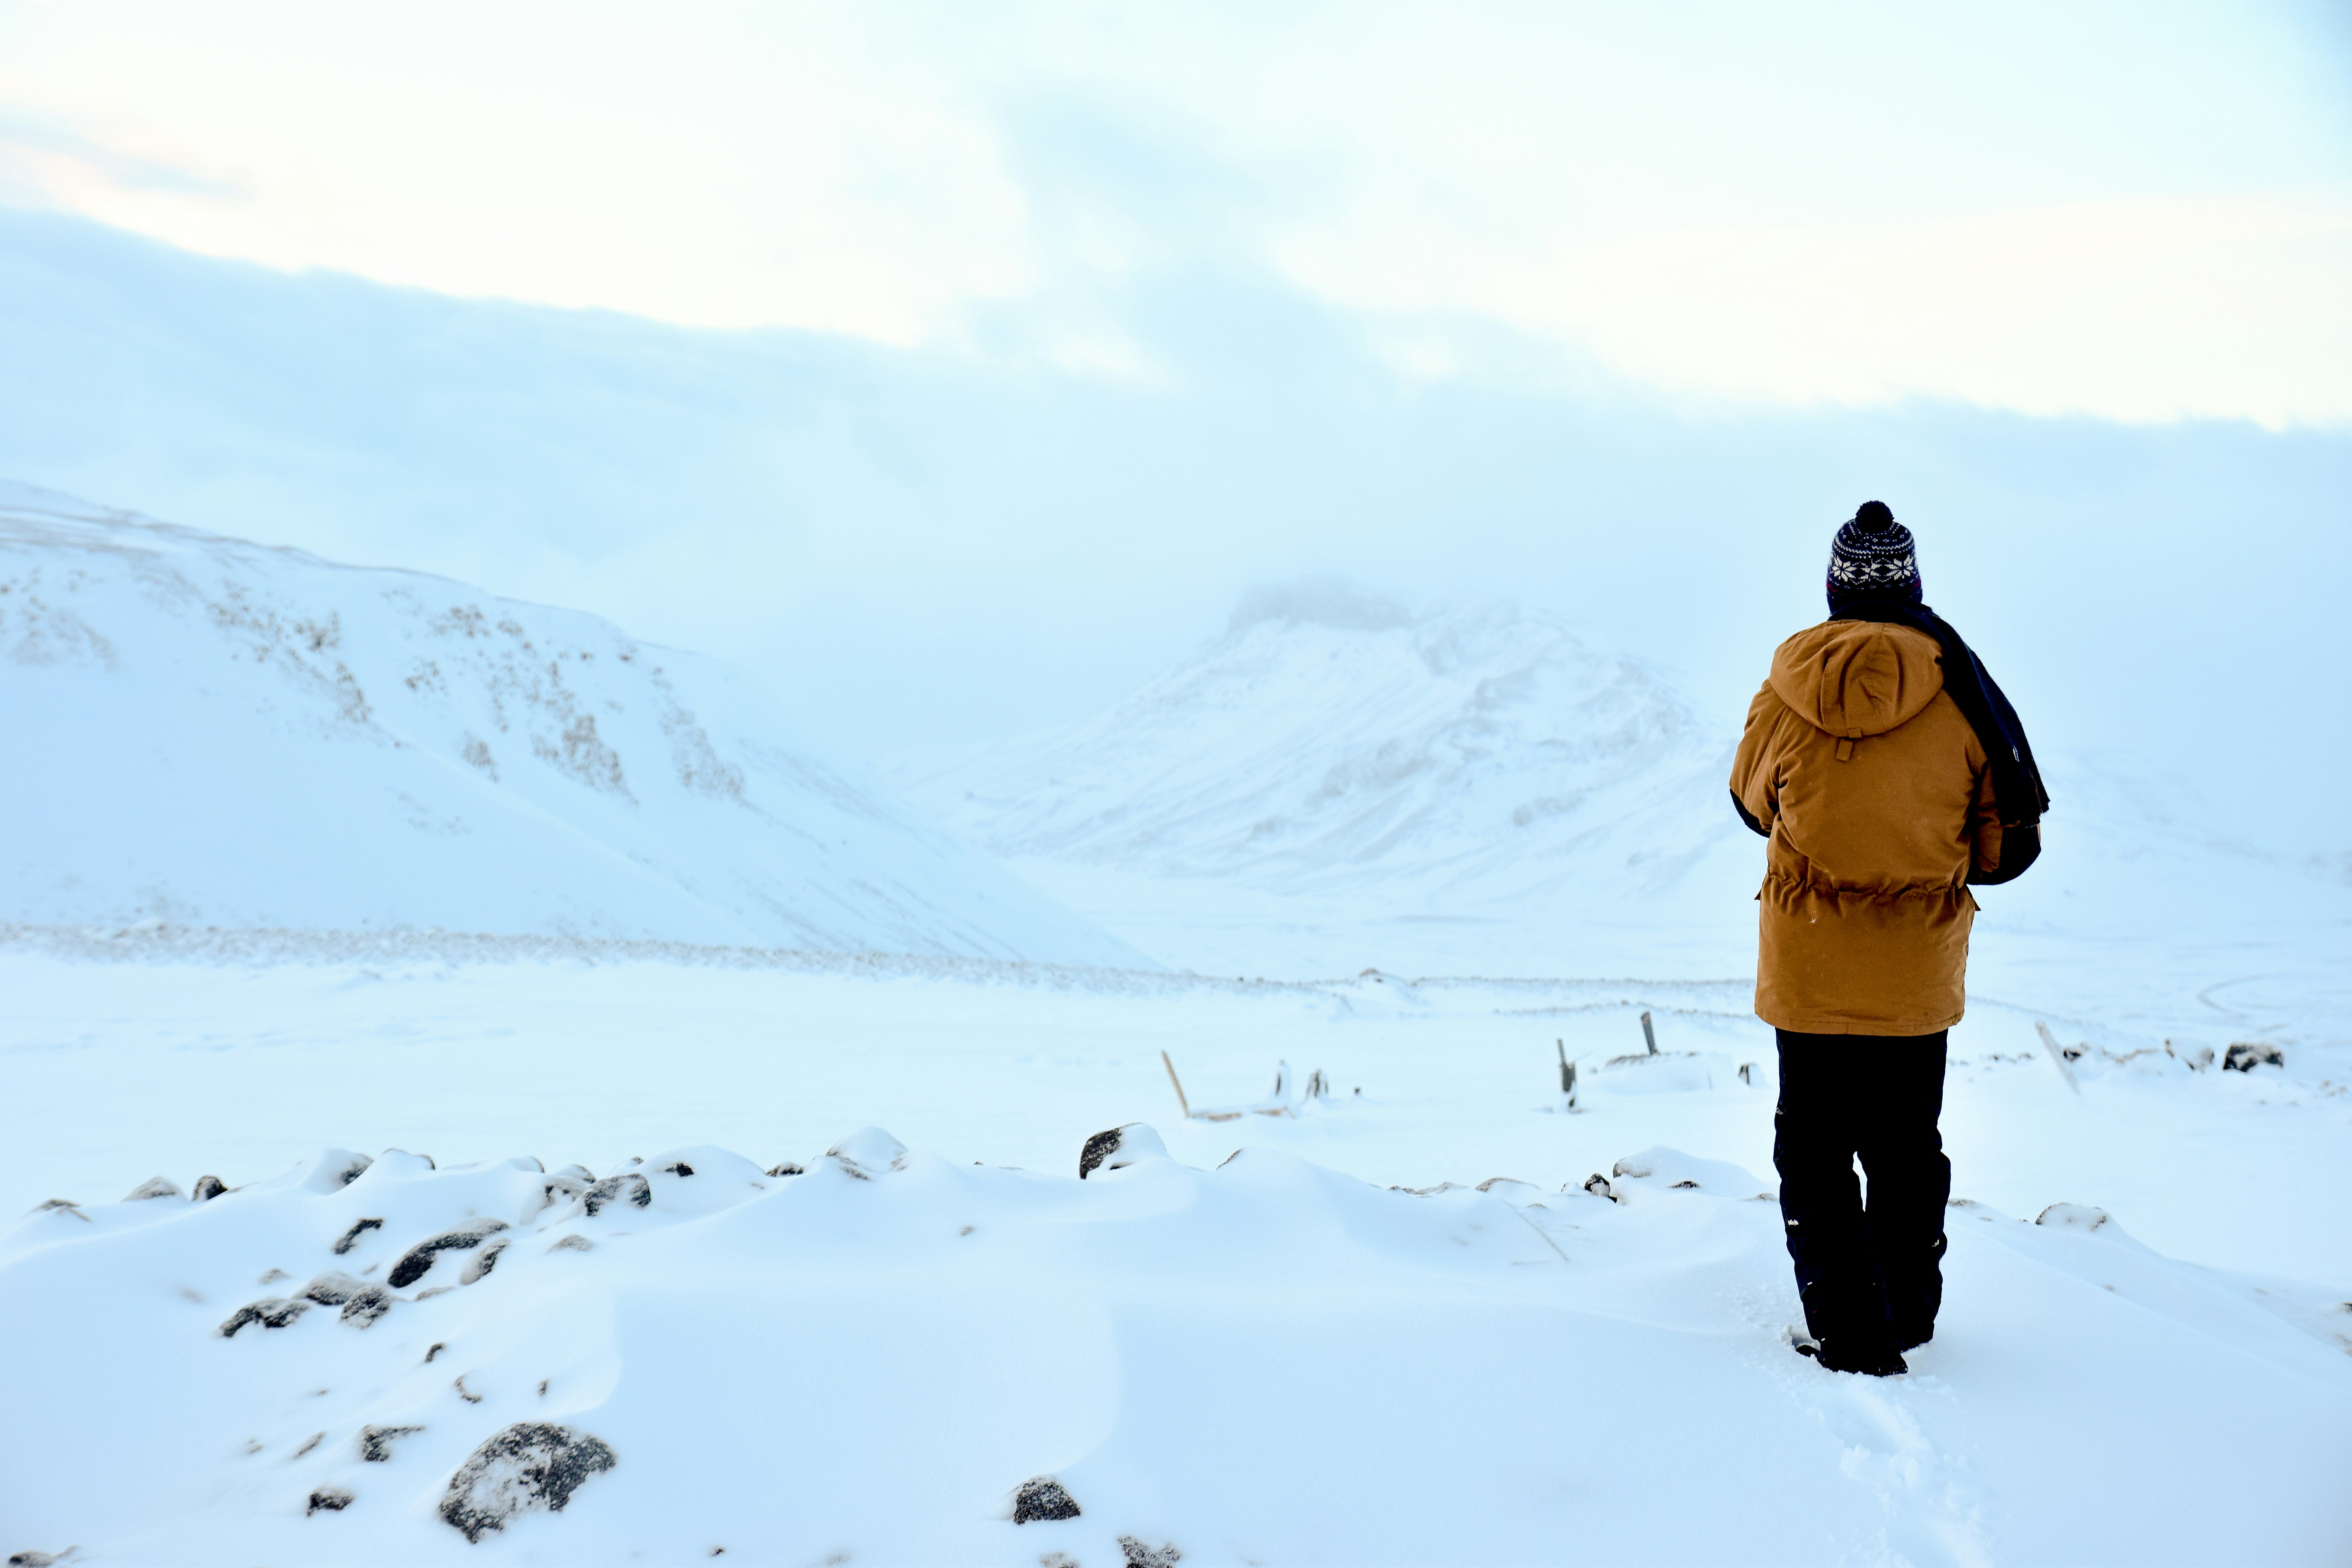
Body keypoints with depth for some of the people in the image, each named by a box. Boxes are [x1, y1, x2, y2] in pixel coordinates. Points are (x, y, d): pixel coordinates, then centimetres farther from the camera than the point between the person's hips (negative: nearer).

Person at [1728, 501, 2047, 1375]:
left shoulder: (1784, 694, -9)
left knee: (1814, 1154, 10)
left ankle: (1850, 1336, 9)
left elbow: (1753, 804, 8)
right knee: (1907, 1149, 19)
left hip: (1805, 968, -1)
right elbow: (2007, 848, -2)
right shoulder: (1959, 695, -10)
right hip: (1918, 976, 1)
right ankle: (1907, 1318, 31)